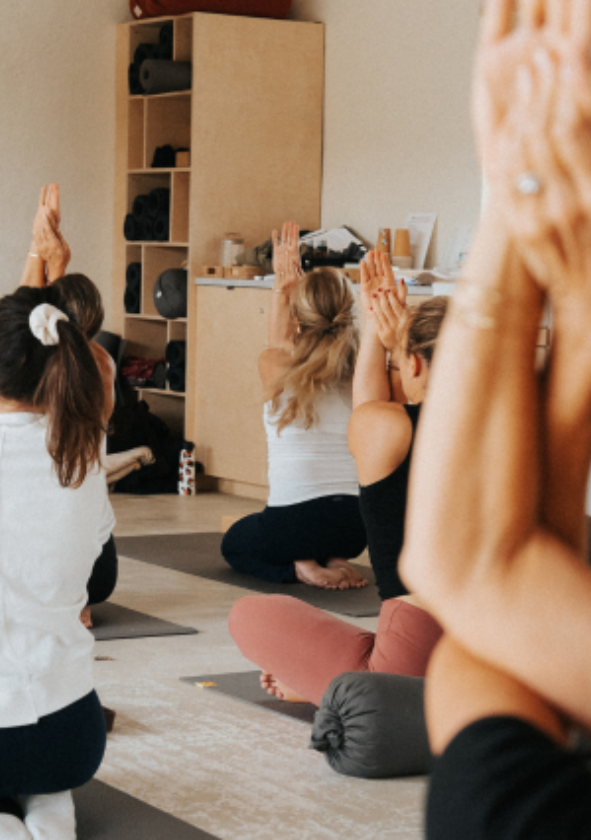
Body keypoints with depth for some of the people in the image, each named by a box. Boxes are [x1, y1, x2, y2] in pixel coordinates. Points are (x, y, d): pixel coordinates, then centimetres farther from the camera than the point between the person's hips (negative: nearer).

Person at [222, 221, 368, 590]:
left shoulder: (276, 367, -9)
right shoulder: (360, 372, 0)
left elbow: (280, 343, 18)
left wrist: (283, 282, 29)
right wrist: (295, 279, 30)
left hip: (294, 523, -5)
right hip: (357, 527, 5)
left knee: (234, 543, 30)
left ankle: (299, 567, 1)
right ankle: (335, 561, 10)